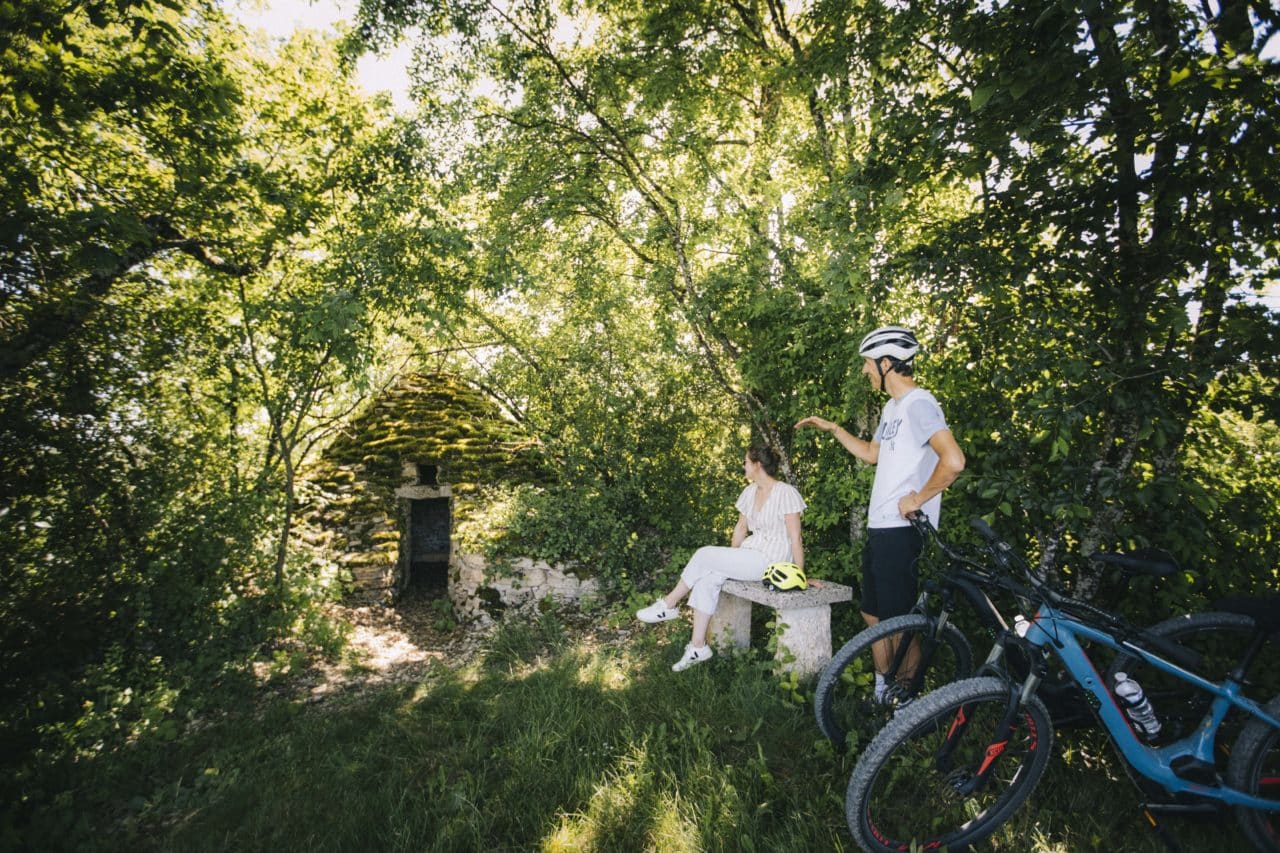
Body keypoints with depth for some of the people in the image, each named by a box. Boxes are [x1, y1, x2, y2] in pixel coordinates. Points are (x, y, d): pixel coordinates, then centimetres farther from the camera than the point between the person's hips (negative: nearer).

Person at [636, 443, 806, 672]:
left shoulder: (786, 494, -15)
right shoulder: (750, 492, 8)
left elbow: (795, 539, -15)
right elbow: (741, 527, 14)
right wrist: (730, 562, 10)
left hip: (772, 560, -7)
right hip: (751, 553, 7)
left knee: (705, 555, -16)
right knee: (706, 579, -14)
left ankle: (669, 605, 2)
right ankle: (698, 646, -8)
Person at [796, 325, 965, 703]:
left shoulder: (918, 403, -16)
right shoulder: (893, 407, 15)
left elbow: (953, 460, -28)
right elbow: (872, 453, 27)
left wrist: (918, 499, -18)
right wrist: (833, 429, 23)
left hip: (903, 531, -10)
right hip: (880, 528, 10)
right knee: (873, 615, 18)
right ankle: (883, 692, 33)